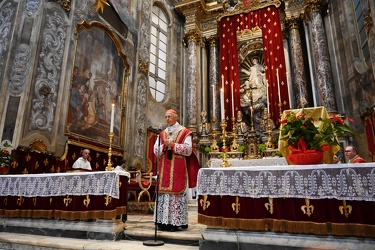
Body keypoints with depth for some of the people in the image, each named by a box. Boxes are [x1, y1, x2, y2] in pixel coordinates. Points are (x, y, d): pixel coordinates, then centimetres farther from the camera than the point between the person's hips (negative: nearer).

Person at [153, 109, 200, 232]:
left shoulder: (185, 132, 1)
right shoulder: (162, 134, 16)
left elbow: (188, 149, -8)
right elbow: (156, 151, 10)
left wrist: (173, 145, -12)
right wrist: (164, 145, -8)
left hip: (178, 169, -4)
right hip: (164, 169, 5)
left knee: (177, 192, -4)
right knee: (163, 193, 3)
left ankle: (176, 222, 3)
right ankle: (164, 221, 10)